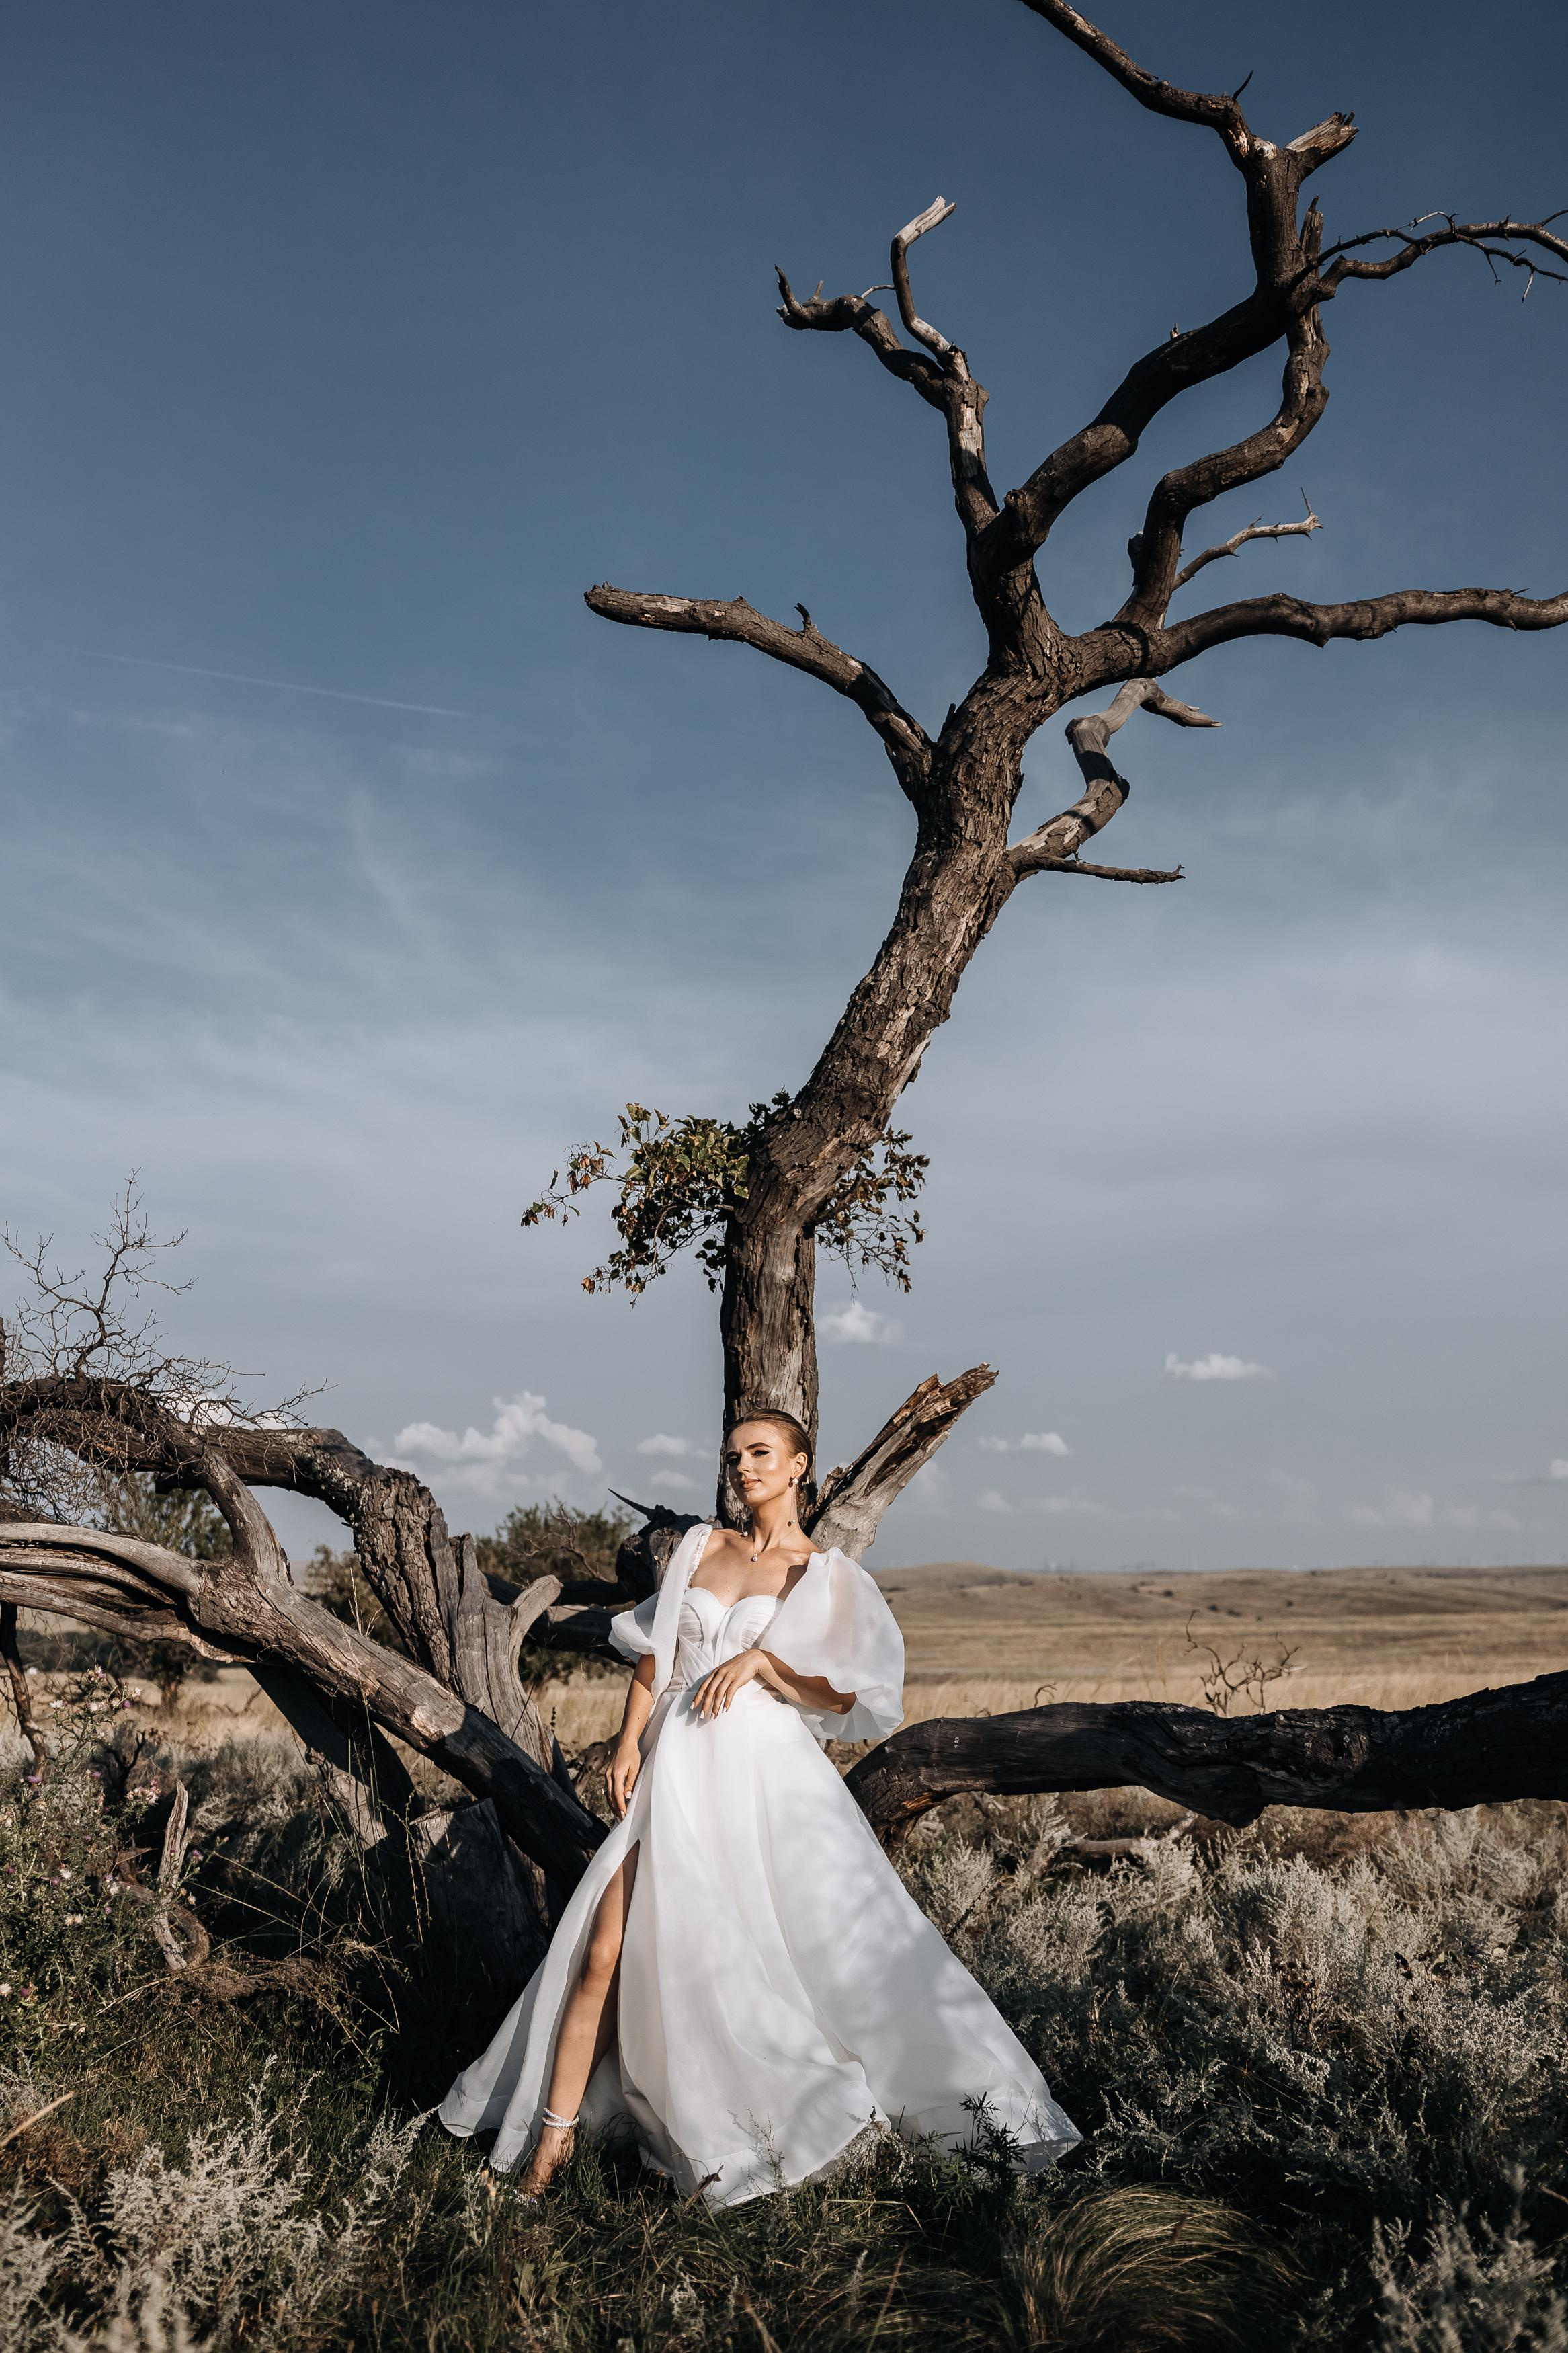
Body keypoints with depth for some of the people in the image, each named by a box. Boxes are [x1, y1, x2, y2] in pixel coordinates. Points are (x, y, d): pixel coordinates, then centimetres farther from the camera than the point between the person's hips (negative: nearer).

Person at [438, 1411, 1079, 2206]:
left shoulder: (825, 1575, 5)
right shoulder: (698, 1546, 12)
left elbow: (843, 1694, -2)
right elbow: (651, 1658, 12)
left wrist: (761, 1660, -13)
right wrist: (629, 1742, -1)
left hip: (768, 1772, -2)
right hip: (679, 1769, 3)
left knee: (842, 1938, -6)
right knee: (606, 1953, -3)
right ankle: (554, 2132, 12)